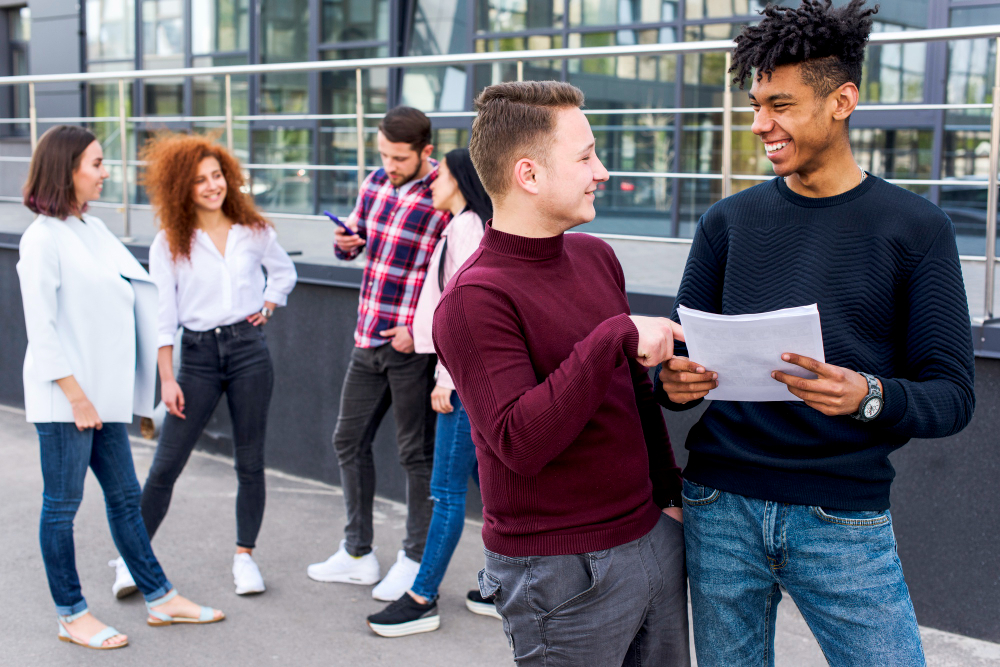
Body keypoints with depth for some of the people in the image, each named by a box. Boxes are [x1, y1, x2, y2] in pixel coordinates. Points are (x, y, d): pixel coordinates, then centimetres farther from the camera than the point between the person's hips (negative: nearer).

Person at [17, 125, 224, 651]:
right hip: (63, 397, -8)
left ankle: (160, 598, 23)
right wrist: (75, 394, -17)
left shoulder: (93, 229, 12)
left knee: (124, 496, 14)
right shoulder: (43, 238, -13)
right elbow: (41, 328, -16)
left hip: (102, 392, 8)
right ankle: (72, 616, 16)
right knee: (62, 504, 4)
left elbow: (136, 287, 16)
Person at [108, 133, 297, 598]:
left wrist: (267, 307, 6)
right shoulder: (169, 243, -2)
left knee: (250, 461, 6)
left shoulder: (253, 231, 4)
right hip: (198, 355, -1)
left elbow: (284, 272, 22)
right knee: (166, 464, -2)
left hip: (249, 349, 1)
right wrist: (167, 378, -7)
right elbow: (163, 314, -3)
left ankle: (245, 555, 20)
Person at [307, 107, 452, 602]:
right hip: (369, 338, 8)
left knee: (416, 452, 4)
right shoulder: (375, 183, 6)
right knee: (349, 440, 14)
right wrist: (345, 242, -3)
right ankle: (357, 553, 27)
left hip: (414, 344, -7)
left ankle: (415, 561, 18)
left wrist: (420, 330, -18)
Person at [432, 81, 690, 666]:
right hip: (560, 570, -7)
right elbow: (520, 441, -27)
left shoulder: (597, 257, 7)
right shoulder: (475, 299, -18)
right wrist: (615, 337, -27)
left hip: (655, 538, 7)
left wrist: (670, 494, 16)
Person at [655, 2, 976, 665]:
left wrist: (870, 397, -25)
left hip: (845, 518, -2)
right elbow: (683, 354, 11)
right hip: (721, 507, 3)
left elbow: (952, 396, -5)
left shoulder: (916, 228, -2)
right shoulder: (728, 223, 6)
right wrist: (674, 382, -12)